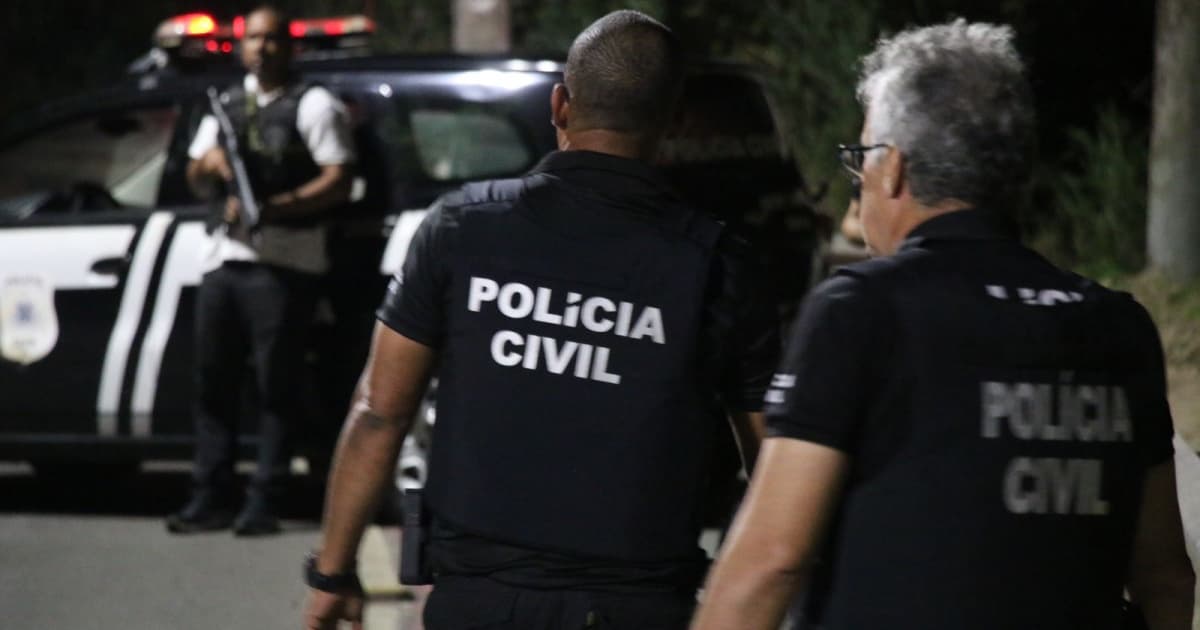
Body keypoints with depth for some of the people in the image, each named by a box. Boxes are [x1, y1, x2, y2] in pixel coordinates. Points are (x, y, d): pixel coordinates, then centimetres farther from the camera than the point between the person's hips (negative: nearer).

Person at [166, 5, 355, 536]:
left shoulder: (312, 104, 0)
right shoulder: (227, 105, 20)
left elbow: (338, 181, -9)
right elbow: (196, 179, 22)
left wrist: (274, 207, -22)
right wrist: (209, 163, -3)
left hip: (283, 261, -6)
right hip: (225, 255, 6)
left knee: (276, 387, -6)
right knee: (213, 382, 6)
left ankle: (263, 504, -5)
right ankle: (210, 500, 10)